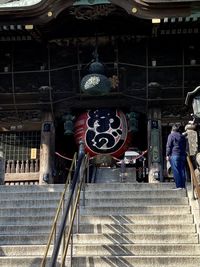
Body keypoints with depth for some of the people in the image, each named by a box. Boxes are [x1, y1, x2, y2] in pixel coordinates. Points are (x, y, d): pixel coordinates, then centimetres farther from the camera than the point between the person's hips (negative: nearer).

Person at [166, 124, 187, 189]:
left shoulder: (171, 135, -1)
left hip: (174, 155, -6)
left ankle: (178, 186, -10)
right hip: (183, 155, 6)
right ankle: (183, 186, 6)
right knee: (182, 170, 6)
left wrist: (167, 155, -2)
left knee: (176, 171, -6)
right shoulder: (183, 136, 17)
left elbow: (168, 146, -5)